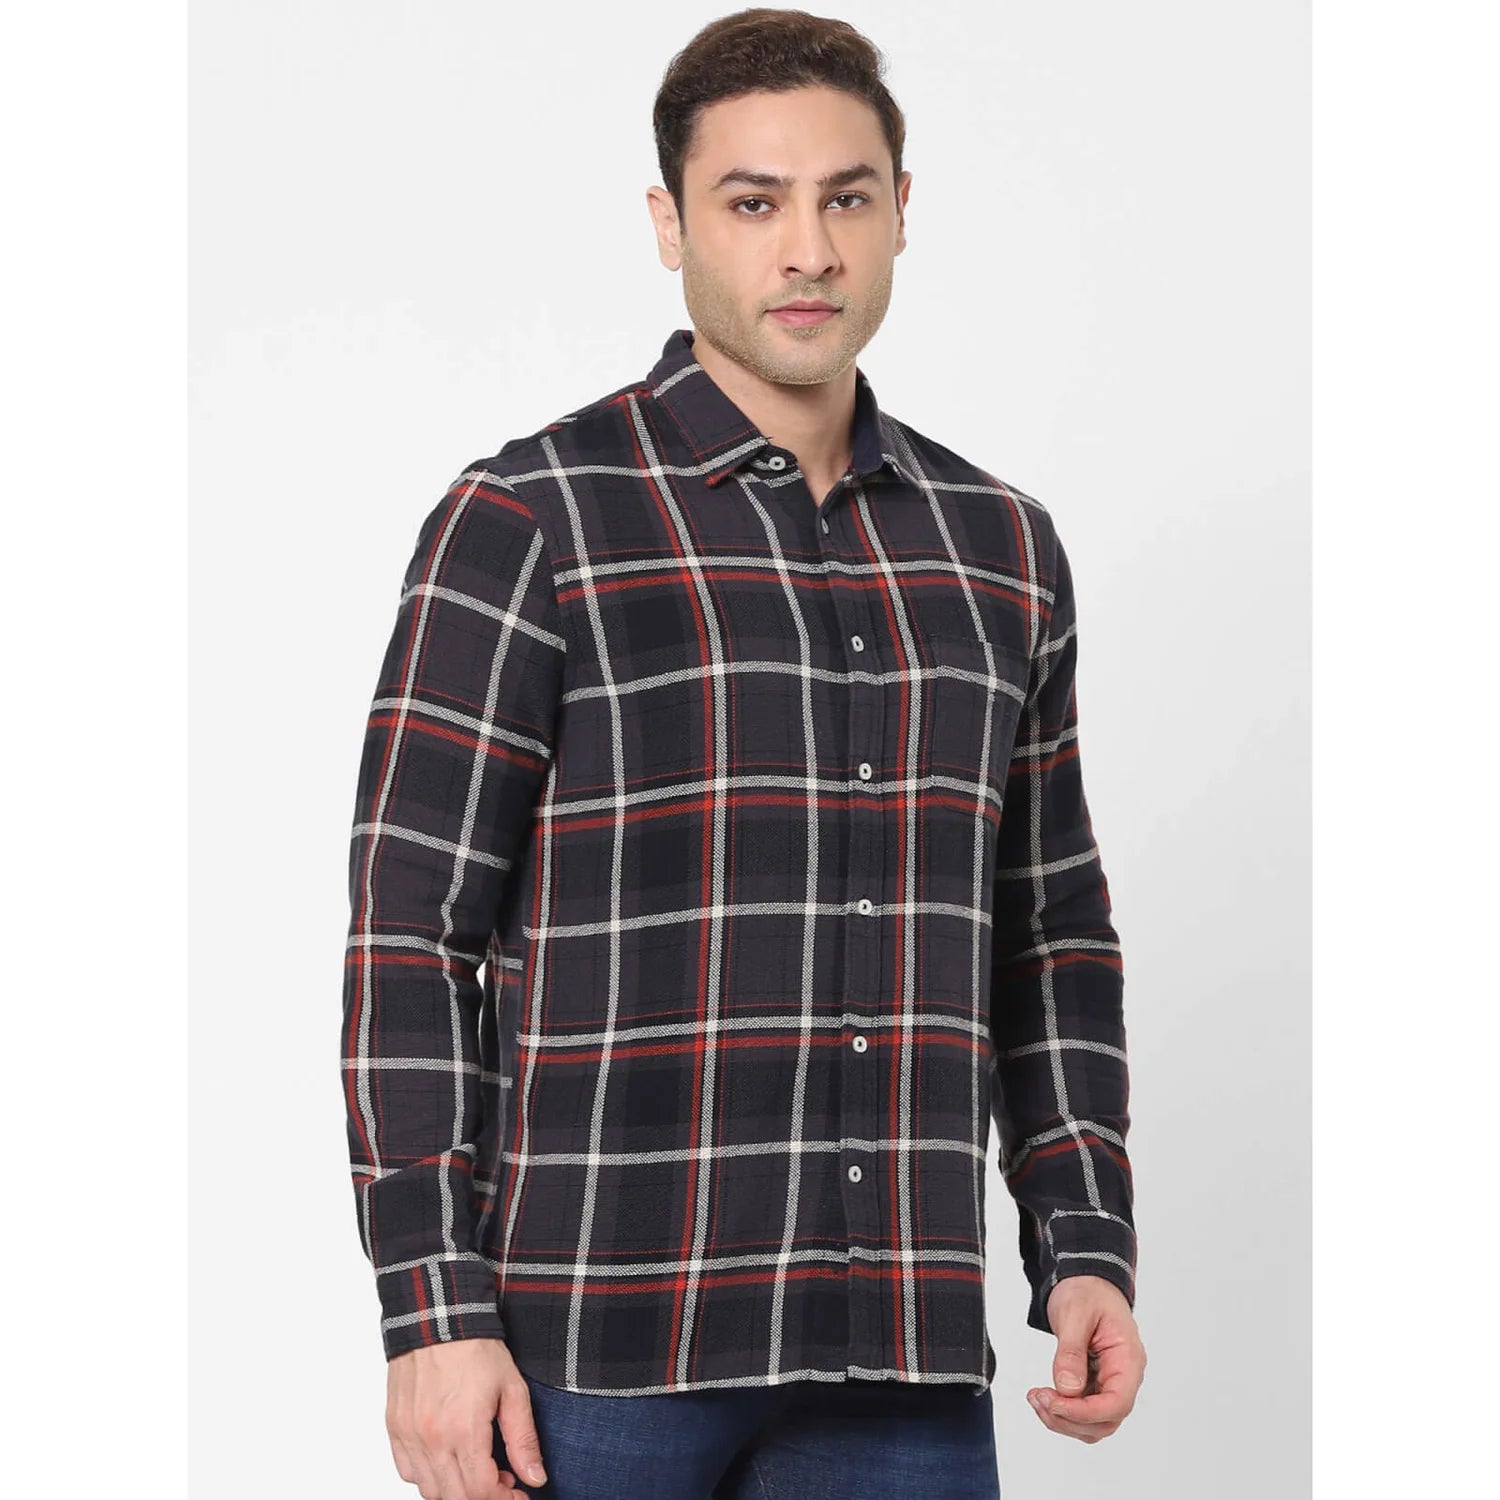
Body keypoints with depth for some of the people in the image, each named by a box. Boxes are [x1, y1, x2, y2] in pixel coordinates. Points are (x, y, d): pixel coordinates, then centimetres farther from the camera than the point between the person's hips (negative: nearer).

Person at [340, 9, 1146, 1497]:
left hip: (895, 1365, 4)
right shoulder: (527, 524, -5)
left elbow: (1048, 940, 17)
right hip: (594, 1342, -4)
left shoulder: (1000, 548, 11)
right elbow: (409, 939, -7)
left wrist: (1088, 1257, 6)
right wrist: (434, 1316, -13)